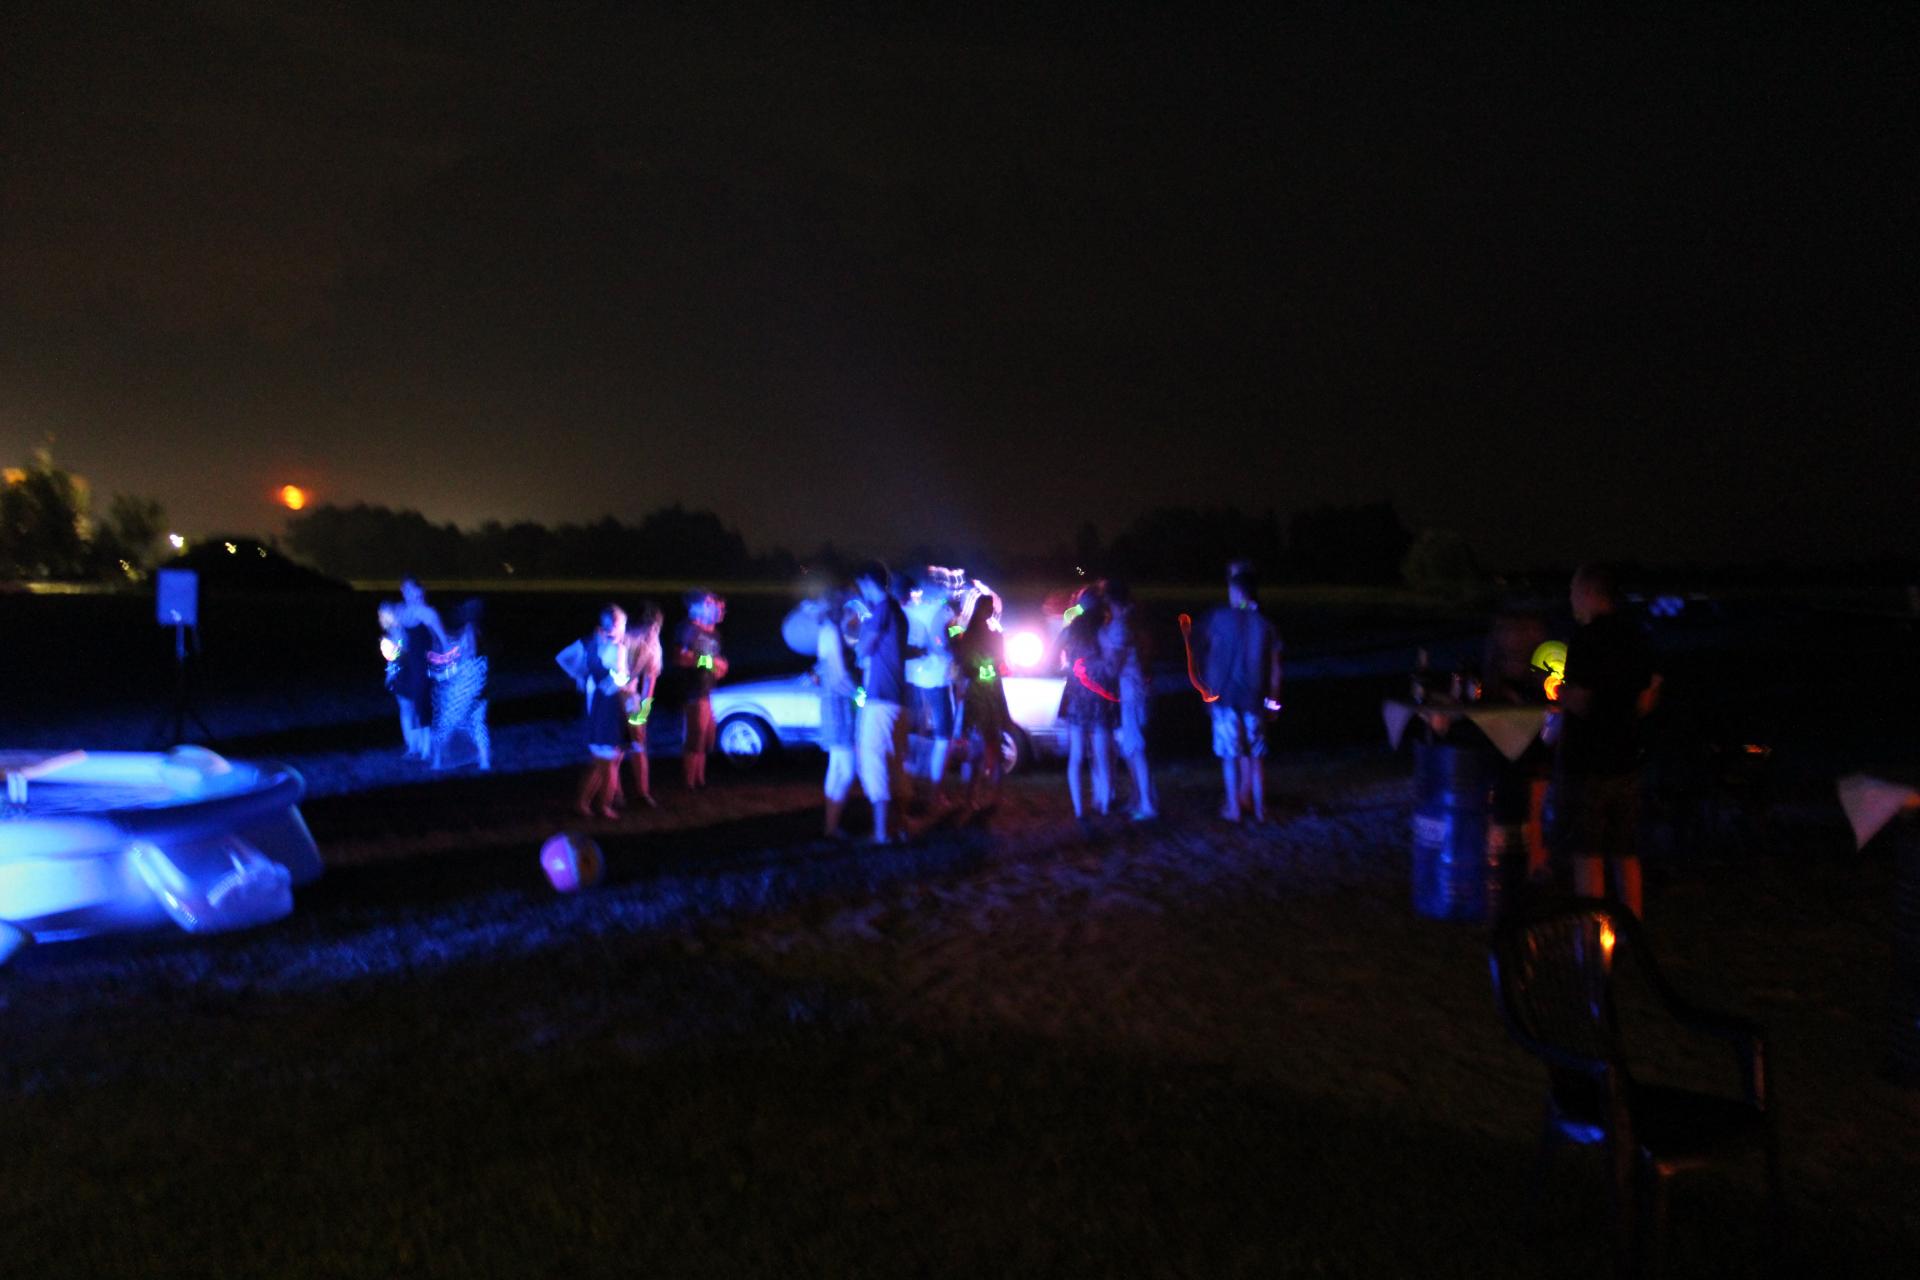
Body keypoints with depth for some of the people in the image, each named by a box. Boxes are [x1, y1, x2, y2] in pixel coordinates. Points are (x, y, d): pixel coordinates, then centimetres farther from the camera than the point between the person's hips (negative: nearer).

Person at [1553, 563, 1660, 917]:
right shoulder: (1634, 636, 9)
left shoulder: (1586, 637, -14)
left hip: (1585, 762, -7)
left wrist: (1560, 693, 3)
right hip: (1625, 759, 7)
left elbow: (1579, 703, -17)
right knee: (1626, 856, 13)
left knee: (1587, 856, -2)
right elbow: (1645, 704, 12)